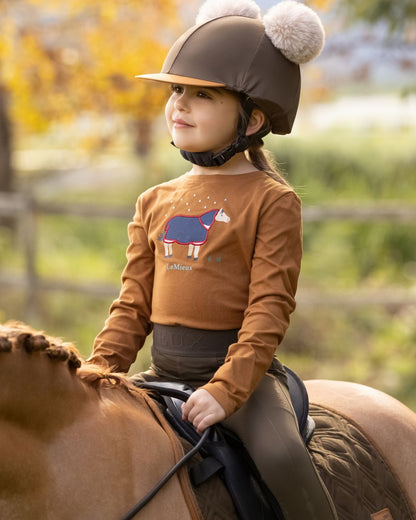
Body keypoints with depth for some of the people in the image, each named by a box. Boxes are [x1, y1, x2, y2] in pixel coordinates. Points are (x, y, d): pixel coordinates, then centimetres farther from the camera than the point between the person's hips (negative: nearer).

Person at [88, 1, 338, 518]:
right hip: (164, 371, 6)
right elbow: (133, 304, 13)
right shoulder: (156, 202, 11)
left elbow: (270, 307, -13)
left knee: (280, 456, -31)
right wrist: (99, 373, -1)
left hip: (240, 369, -6)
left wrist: (226, 388, -23)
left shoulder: (272, 201, -5)